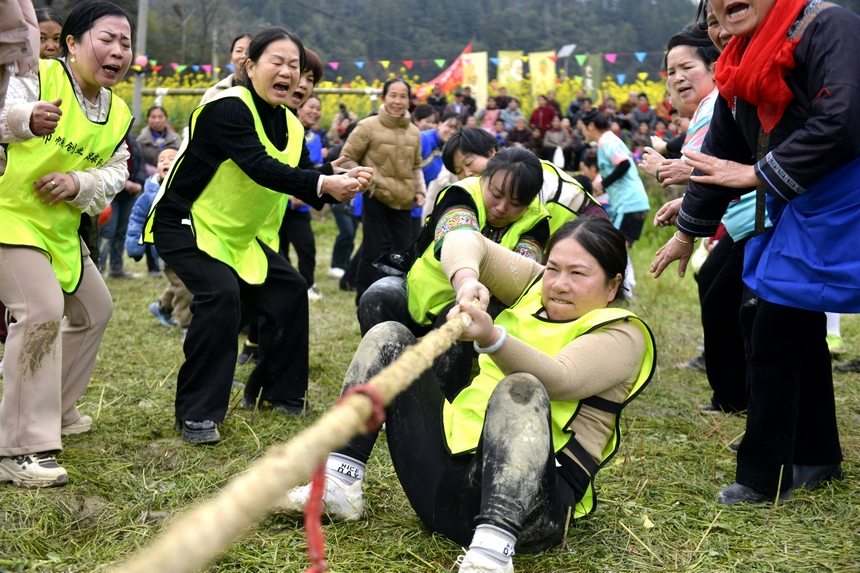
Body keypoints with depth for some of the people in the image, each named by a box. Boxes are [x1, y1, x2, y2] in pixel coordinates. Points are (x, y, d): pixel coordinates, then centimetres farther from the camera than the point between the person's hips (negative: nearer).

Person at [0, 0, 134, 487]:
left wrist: (79, 183, -15)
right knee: (42, 309, -24)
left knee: (94, 309, 18)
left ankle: (54, 407, 37)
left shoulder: (119, 114, 6)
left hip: (59, 228, 9)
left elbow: (115, 173, 5)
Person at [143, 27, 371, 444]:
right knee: (220, 293, -28)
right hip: (185, 223, -9)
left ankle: (275, 392, 23)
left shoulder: (290, 127, 3)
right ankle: (196, 413, -17)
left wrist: (340, 185, -19)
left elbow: (302, 186, 1)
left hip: (241, 234, 9)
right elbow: (259, 167, -35)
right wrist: (323, 183, -43)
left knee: (290, 291, 6)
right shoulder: (228, 108, -23)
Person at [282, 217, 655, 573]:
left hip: (522, 496, -7)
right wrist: (467, 280, -13)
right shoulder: (536, 288, 18)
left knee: (521, 389, -36)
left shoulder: (621, 335, -1)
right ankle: (340, 484, -7)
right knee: (389, 337, 6)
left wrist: (492, 337, -39)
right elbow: (465, 242, 9)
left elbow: (557, 379, -22)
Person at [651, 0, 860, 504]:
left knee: (773, 337, -7)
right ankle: (817, 457, 30)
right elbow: (721, 157, 19)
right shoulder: (740, 68, 10)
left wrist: (760, 174, -20)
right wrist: (688, 232, 24)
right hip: (793, 213, 8)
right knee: (800, 331, 14)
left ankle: (763, 476, 5)